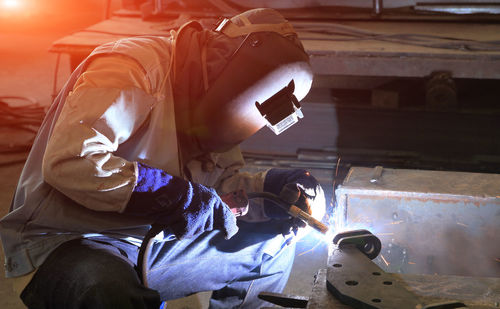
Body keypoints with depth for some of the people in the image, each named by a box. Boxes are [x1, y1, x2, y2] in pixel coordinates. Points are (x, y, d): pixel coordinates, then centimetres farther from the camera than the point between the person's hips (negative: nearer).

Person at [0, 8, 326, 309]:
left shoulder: (203, 98, 10)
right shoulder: (137, 68, -19)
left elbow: (222, 180, 15)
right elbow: (69, 161, -30)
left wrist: (271, 190, -6)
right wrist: (180, 198, -27)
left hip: (150, 240, 9)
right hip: (62, 242, -9)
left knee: (276, 240, 9)